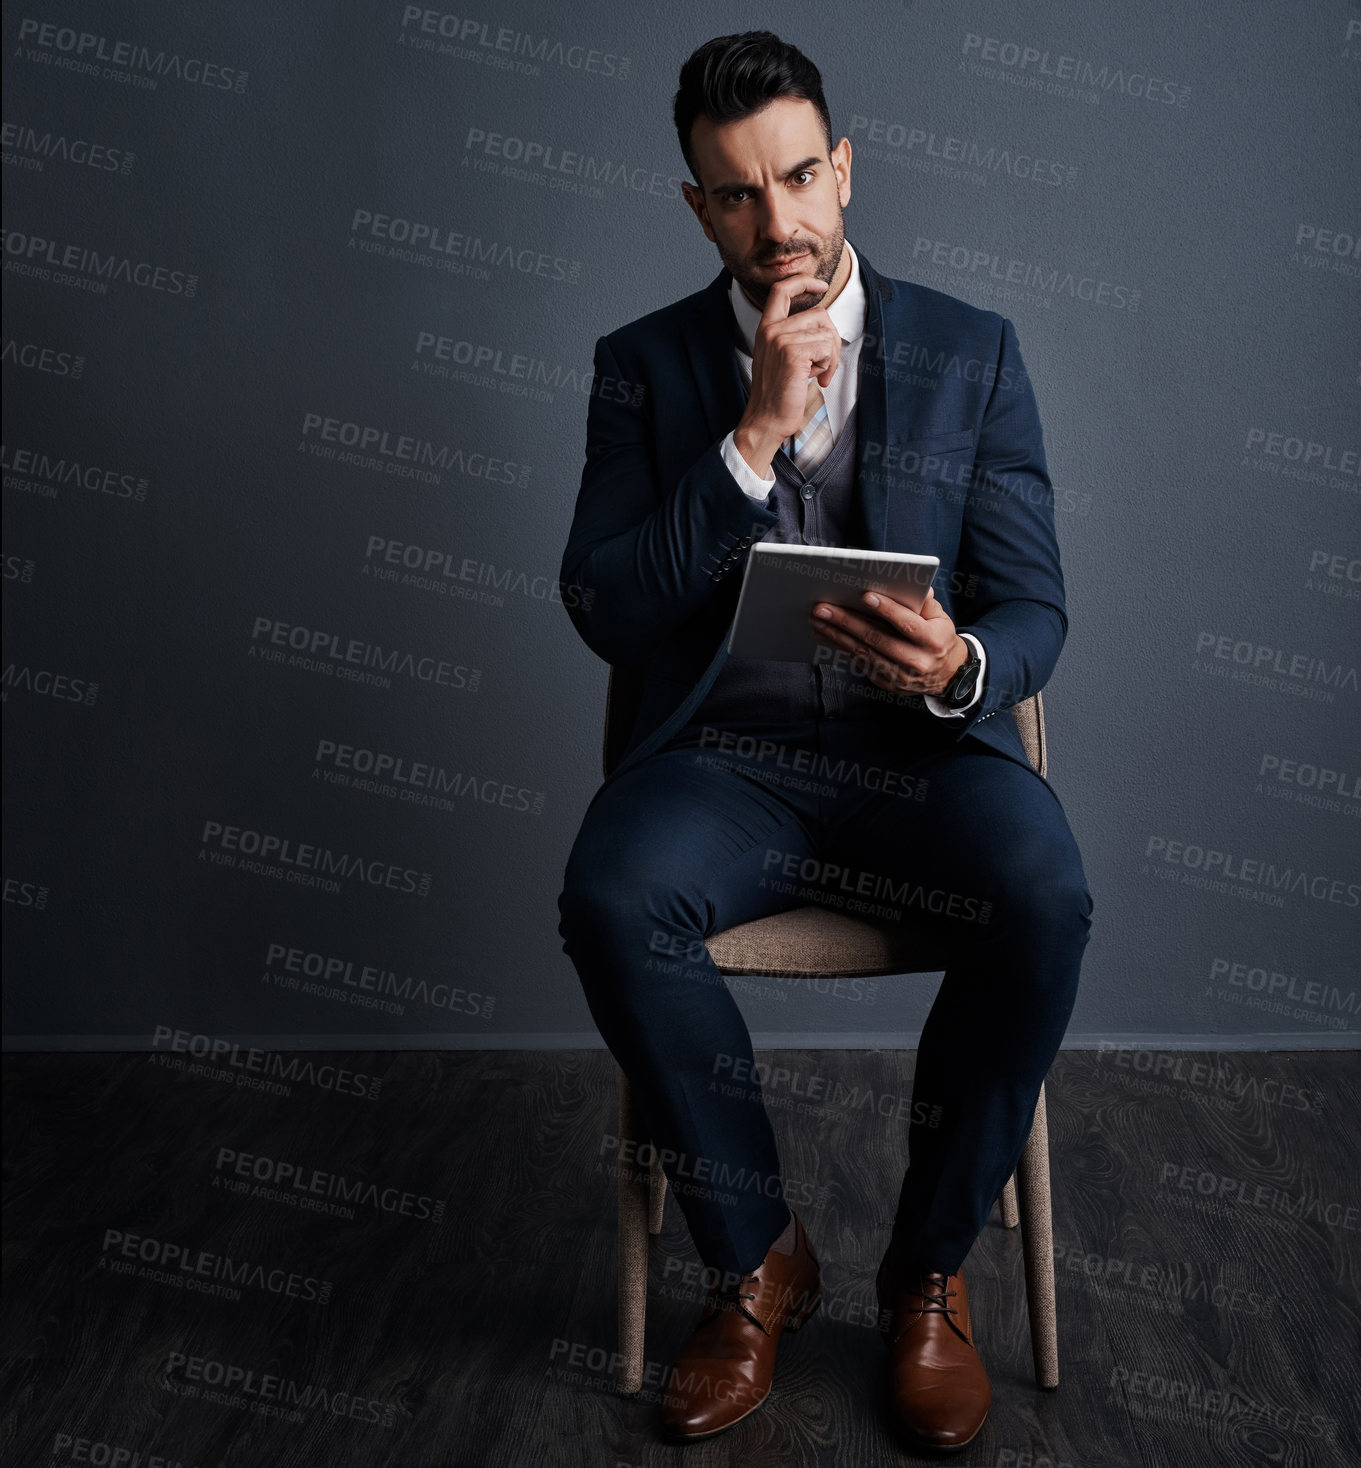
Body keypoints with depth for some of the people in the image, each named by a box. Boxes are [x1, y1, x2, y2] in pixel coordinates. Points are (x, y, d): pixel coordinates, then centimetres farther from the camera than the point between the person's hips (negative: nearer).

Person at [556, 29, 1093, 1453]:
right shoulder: (645, 364, 7)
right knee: (611, 900, -31)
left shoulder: (972, 352, 7)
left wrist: (959, 670, -22)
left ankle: (930, 1268, -5)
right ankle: (757, 1258, -6)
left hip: (920, 747, 0)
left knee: (1044, 901, -31)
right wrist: (755, 435, -14)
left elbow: (1034, 608, 3)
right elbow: (606, 614, -5)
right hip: (722, 751, 0)